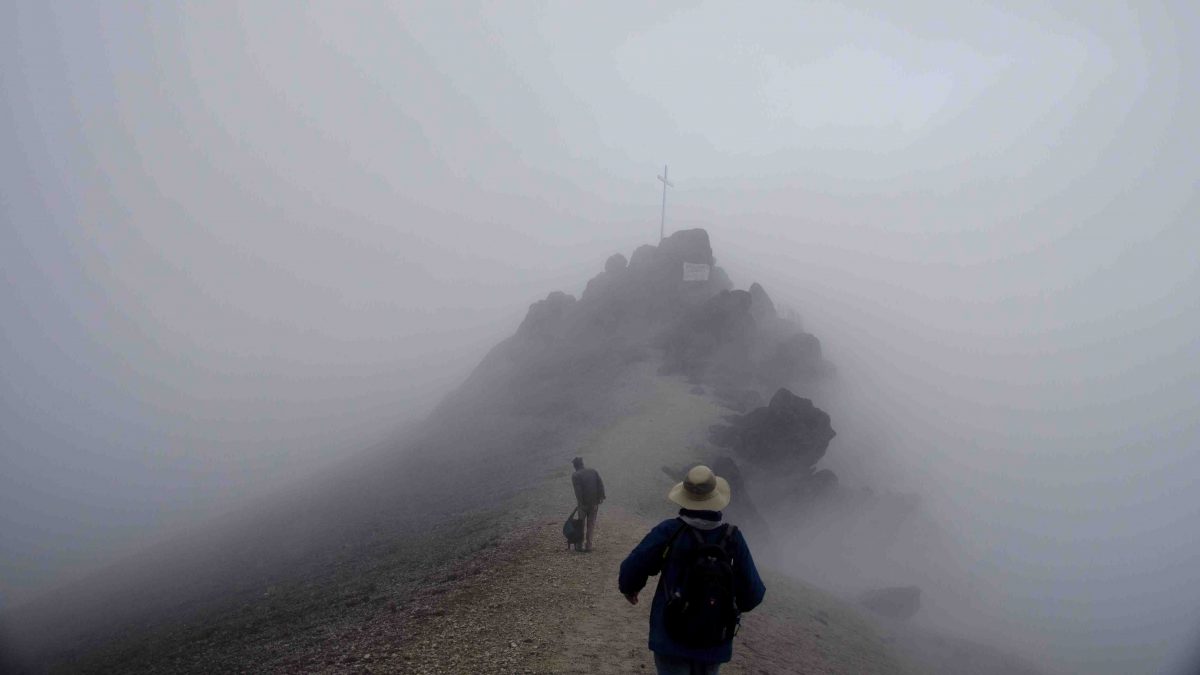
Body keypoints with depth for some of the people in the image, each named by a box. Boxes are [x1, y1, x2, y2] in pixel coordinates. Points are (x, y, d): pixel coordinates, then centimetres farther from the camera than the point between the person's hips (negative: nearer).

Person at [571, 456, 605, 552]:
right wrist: (601, 497, -2)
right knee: (591, 524, 11)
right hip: (595, 502, 3)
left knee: (581, 524, 12)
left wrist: (580, 503, -15)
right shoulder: (594, 471, 7)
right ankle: (588, 545, 10)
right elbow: (601, 484, -1)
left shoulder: (575, 475, -6)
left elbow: (578, 490, -16)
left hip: (584, 502, -3)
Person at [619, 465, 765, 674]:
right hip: (714, 643, 3)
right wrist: (737, 603, 19)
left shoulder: (669, 531, -15)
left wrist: (629, 588, 13)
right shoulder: (732, 537, -10)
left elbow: (632, 569, -10)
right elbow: (752, 593, -5)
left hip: (672, 639, -2)